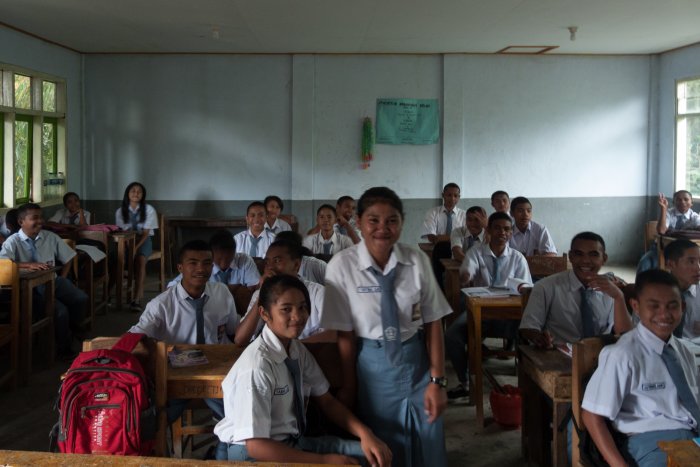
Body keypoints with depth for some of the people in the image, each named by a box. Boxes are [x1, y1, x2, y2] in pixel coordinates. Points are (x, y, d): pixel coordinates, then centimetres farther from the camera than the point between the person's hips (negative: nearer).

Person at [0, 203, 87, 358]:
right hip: (31, 287, -4)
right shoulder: (13, 242, -6)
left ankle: (72, 327, 11)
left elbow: (68, 258, 15)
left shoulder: (50, 237, 6)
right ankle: (63, 348, -2)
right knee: (60, 310, -26)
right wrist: (29, 265, -29)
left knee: (81, 298, -20)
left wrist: (62, 280, 3)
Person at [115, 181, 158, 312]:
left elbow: (146, 233, -8)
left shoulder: (149, 210, -4)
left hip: (144, 240, -2)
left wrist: (136, 247, -23)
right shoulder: (120, 211, 5)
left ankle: (137, 298, -39)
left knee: (140, 259, -34)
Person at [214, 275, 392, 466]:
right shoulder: (256, 367, -25)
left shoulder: (298, 349, -1)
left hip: (293, 442, 7)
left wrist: (365, 433, -10)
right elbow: (256, 445, -25)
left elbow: (326, 401, 6)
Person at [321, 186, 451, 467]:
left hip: (417, 362, 2)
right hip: (372, 367, -2)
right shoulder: (342, 266, -14)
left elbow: (433, 323, -4)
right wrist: (348, 387, -1)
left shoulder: (417, 261, -9)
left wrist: (437, 380, -6)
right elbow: (345, 334, -9)